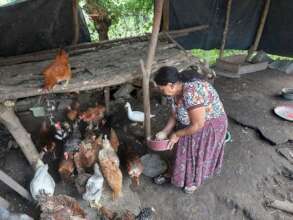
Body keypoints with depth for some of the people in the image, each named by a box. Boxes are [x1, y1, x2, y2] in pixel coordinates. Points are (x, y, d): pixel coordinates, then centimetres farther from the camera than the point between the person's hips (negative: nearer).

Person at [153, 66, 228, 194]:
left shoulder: (192, 93, -39)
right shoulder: (176, 90, -11)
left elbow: (198, 125, -31)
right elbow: (175, 114, 1)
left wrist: (177, 134, -19)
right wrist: (164, 132, -7)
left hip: (209, 126, -7)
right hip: (191, 123, 7)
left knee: (199, 154, 12)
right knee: (183, 150, 17)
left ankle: (194, 181, 39)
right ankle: (176, 175, 40)